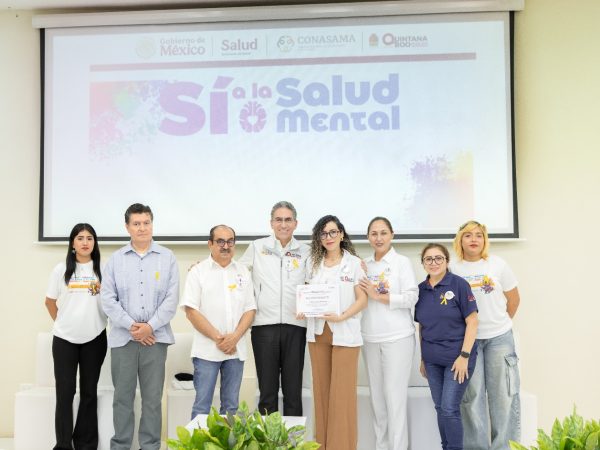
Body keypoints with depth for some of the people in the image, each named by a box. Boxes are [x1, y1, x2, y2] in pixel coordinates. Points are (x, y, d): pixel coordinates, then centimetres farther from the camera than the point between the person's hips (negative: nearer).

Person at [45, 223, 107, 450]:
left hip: (94, 338, 0)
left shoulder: (103, 270, 0)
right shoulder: (61, 270, 2)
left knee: (89, 391, 9)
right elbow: (50, 301, 11)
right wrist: (61, 321, 9)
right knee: (65, 391, 3)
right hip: (64, 339, 0)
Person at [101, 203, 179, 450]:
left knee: (153, 397, 5)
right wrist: (131, 325, -9)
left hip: (156, 337, 0)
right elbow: (108, 299, 0)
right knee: (123, 396, 8)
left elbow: (172, 298, -2)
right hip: (123, 337, 1)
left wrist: (150, 326, -10)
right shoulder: (116, 259, 5)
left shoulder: (167, 258, 3)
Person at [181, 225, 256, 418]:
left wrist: (234, 337, -8)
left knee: (231, 406, 11)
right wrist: (218, 338, -12)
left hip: (236, 349, 3)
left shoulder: (243, 272, 10)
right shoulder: (198, 271, 0)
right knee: (202, 406, 1)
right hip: (206, 350, -3)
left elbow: (250, 309, 7)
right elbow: (191, 311, -6)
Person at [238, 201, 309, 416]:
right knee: (267, 391, 7)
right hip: (264, 325, 0)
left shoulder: (305, 252, 8)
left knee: (293, 391, 6)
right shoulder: (257, 247, 7)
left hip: (295, 326, 1)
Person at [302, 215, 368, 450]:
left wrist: (341, 317, -18)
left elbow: (362, 300, -4)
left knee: (342, 392, -3)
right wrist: (304, 310, -5)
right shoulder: (312, 263, 11)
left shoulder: (354, 263, -2)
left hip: (344, 334, -4)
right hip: (317, 332, 4)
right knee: (321, 389, 8)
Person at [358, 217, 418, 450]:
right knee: (376, 395, 11)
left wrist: (378, 296, -12)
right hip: (370, 339, 4)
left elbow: (411, 298, -9)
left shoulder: (402, 262, -2)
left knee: (394, 396, -3)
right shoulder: (363, 265, 10)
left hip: (397, 338, -4)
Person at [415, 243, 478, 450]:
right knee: (440, 408, 11)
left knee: (449, 408, -6)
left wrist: (464, 356, -15)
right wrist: (423, 358, 12)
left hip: (457, 357, -5)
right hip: (432, 359, 5)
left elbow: (472, 322, -10)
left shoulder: (459, 285, -9)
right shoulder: (421, 289, 5)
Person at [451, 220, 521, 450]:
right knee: (472, 394, 3)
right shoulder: (453, 270, -1)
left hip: (499, 337, 0)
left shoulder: (498, 264, 0)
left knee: (502, 392, 3)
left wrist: (501, 323, 12)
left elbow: (514, 299, 9)